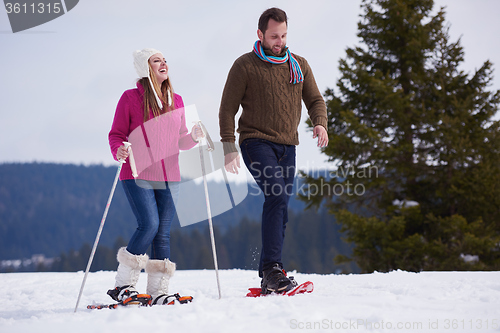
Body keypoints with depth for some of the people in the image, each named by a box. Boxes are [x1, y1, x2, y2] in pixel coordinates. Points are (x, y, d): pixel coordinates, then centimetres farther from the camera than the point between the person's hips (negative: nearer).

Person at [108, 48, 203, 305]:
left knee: (163, 232, 1)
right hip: (137, 175, -5)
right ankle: (123, 285, -6)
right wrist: (119, 150, -21)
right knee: (149, 224, -17)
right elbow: (116, 134, 0)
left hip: (168, 177, 5)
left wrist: (193, 137, -3)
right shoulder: (131, 98, -1)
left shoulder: (176, 101, 13)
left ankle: (158, 291, 5)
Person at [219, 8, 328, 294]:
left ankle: (269, 279, 14)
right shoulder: (245, 66, -1)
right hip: (256, 141, -5)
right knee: (278, 196, -24)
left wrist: (320, 123, -5)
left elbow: (315, 100, 17)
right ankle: (272, 269, -27)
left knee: (279, 209, 6)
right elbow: (228, 109, 0)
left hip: (287, 146, 6)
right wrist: (229, 147, -9)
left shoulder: (299, 65, 13)